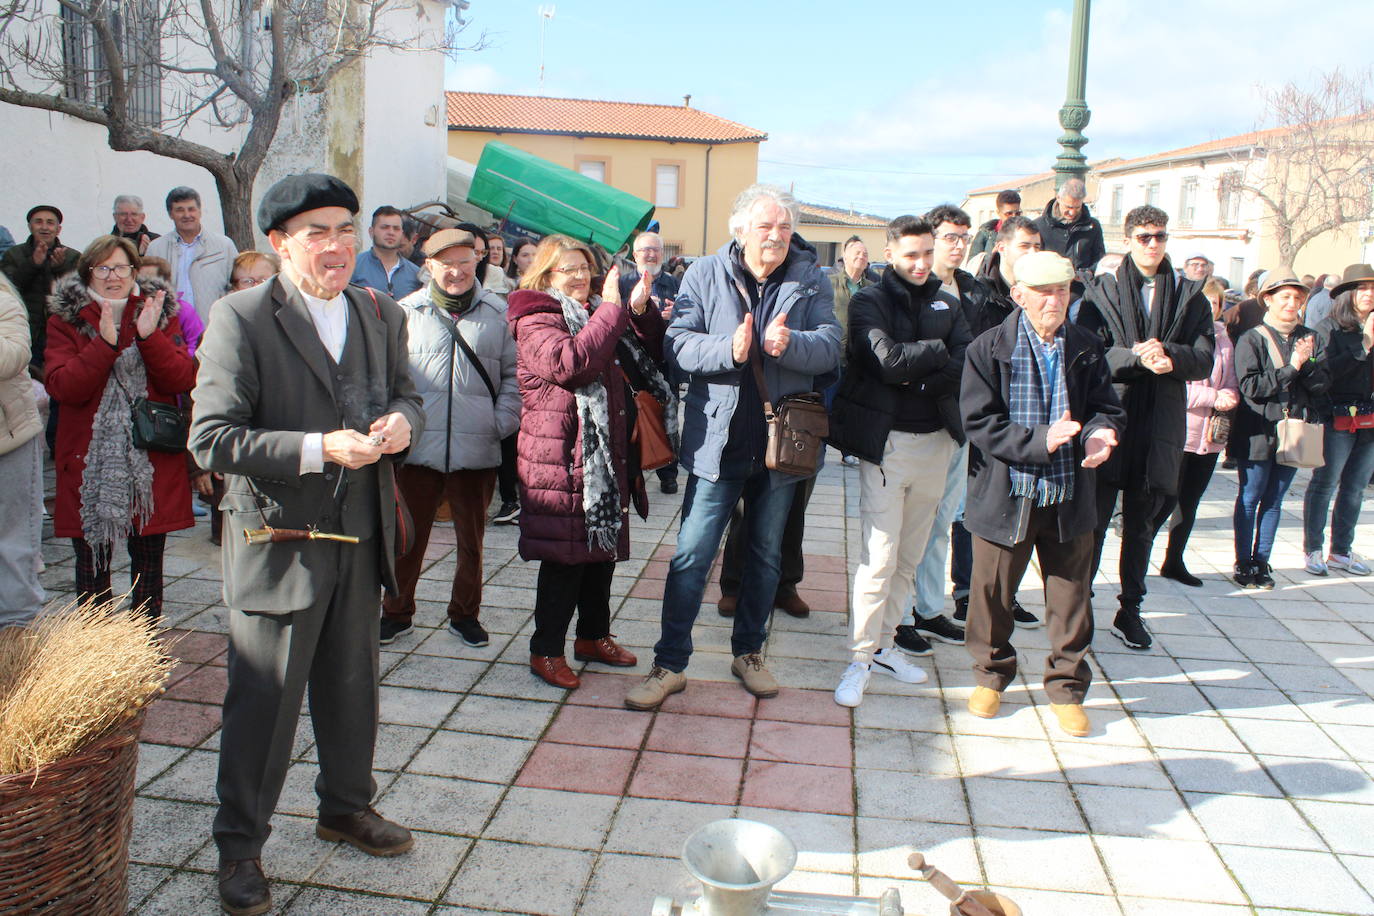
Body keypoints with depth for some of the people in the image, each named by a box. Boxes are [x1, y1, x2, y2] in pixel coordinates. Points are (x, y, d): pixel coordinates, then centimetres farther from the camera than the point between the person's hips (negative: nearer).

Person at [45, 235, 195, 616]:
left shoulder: (161, 315, 6)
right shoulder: (65, 321, 3)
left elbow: (183, 380, -7)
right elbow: (62, 387, -11)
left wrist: (149, 336, -19)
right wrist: (105, 342, -21)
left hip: (152, 461, 1)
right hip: (89, 466, 0)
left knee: (148, 566, 9)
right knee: (92, 563, 7)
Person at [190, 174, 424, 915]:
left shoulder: (382, 314, 5)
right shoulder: (241, 318, -13)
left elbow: (405, 391, 18)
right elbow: (212, 439, -17)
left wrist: (401, 419, -7)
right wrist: (318, 449, -26)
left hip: (359, 537, 6)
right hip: (278, 541, -5)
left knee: (352, 686, 19)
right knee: (263, 700, 5)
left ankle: (346, 807, 42)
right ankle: (239, 847, 26)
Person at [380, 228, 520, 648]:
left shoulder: (498, 313, 3)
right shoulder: (406, 312, 2)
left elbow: (514, 374, 7)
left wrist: (502, 422, -2)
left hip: (477, 452, 1)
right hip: (418, 450, 0)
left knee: (471, 539, 14)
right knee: (408, 535, 9)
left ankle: (465, 614, 31)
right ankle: (397, 613, 28)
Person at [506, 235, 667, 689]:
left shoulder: (597, 313, 17)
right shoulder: (536, 320, -6)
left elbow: (649, 359, 17)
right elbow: (567, 362, -27)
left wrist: (641, 311, 1)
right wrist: (613, 309, -21)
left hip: (608, 457, 8)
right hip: (562, 461, -8)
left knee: (603, 549, 16)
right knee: (565, 558, -2)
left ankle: (593, 636, 32)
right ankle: (546, 651, 12)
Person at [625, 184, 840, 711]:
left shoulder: (810, 280, 3)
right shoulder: (705, 275, -1)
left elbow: (830, 346, -6)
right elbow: (678, 344, -9)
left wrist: (790, 343, -27)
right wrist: (729, 349, -26)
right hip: (718, 441, -2)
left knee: (766, 556, 15)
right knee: (691, 556, 0)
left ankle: (748, 653, 33)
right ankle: (670, 664, 12)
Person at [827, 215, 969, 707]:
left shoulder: (947, 303, 12)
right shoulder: (869, 301, -2)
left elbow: (967, 365, -2)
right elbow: (887, 360, -19)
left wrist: (920, 375, -14)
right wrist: (938, 351, -7)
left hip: (936, 440, 5)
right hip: (886, 440, -5)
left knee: (909, 556, 11)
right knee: (879, 558, -6)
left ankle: (883, 645, 24)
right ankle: (860, 658, 5)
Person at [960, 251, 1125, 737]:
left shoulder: (1086, 348, 4)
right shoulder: (989, 349, -6)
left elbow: (1108, 407, 7)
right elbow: (980, 423, -12)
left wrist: (1100, 433, -17)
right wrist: (1040, 441, -24)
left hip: (1070, 497, 3)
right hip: (1006, 495, -2)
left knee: (1072, 597, 10)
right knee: (992, 592, 11)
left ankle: (1067, 688, 29)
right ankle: (991, 675, 34)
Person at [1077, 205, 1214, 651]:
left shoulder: (1190, 296, 10)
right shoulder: (1102, 290, 3)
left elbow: (1205, 359, 2)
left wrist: (1169, 355, -18)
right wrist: (1139, 358, -23)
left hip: (1160, 425, 3)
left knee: (1141, 522, 11)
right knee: (1094, 519, 2)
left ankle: (1130, 610, 20)